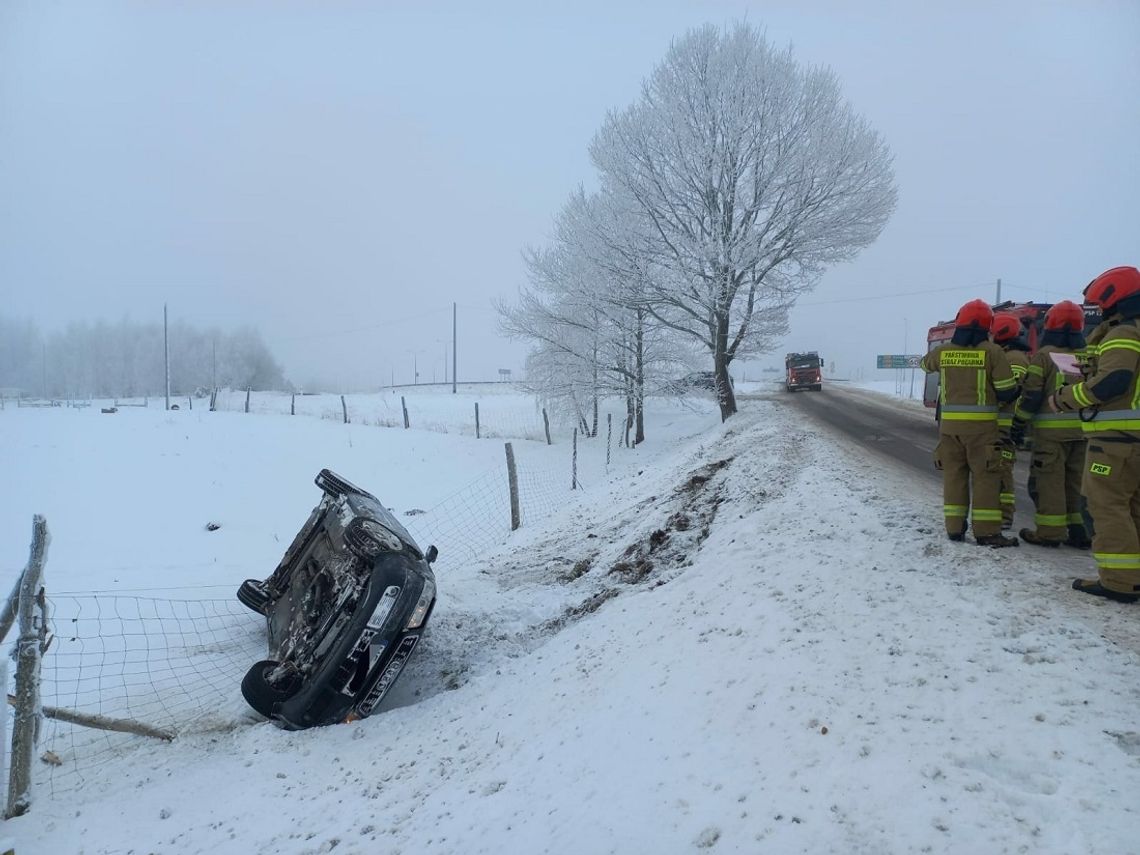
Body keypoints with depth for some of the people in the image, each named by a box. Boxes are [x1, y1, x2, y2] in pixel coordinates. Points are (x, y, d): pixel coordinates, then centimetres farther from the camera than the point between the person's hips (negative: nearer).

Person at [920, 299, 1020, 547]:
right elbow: (1007, 391, -7)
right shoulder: (992, 351, -8)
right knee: (985, 477, 1)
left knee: (954, 474, 10)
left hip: (950, 424, 3)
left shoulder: (942, 352, 2)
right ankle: (987, 532, 1)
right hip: (981, 425, -3)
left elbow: (925, 364, 26)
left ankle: (954, 528, 13)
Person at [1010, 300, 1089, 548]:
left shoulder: (1044, 355, -7)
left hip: (1052, 429, -5)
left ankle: (1050, 531, -1)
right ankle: (1079, 530, 15)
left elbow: (1031, 394, -11)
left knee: (1049, 480, -1)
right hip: (1083, 429, 6)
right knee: (1077, 480, 13)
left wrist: (1018, 424, -6)